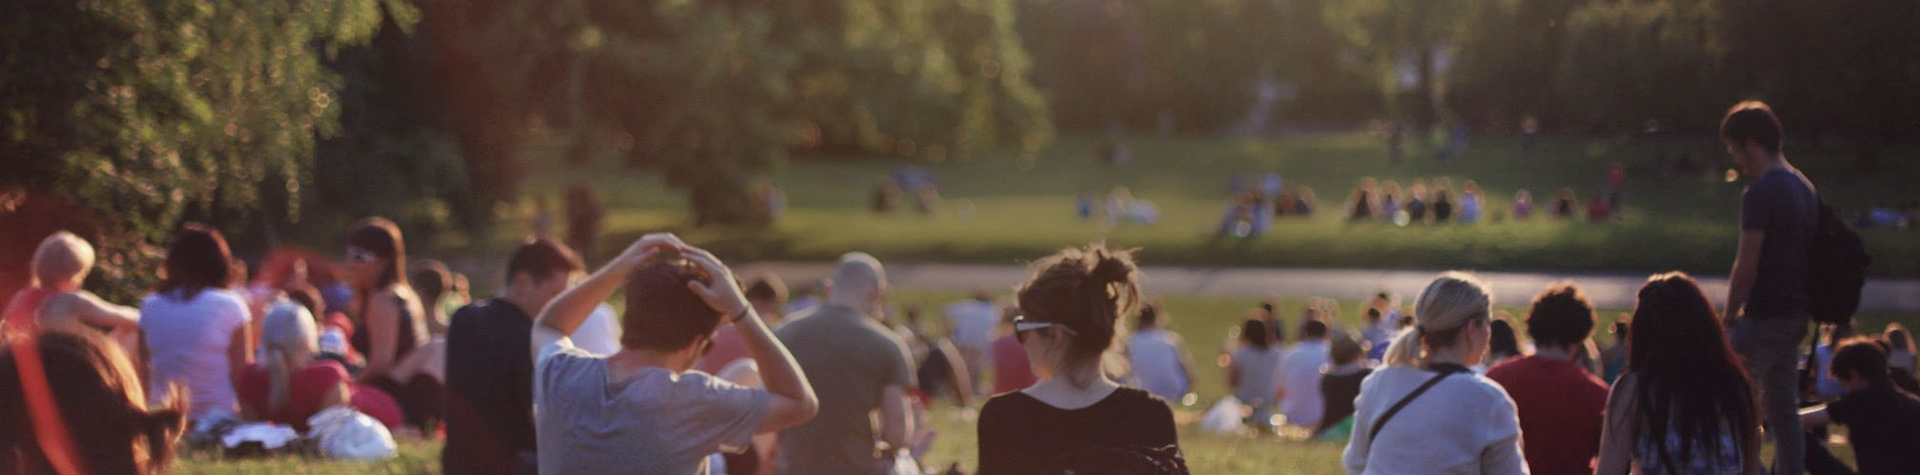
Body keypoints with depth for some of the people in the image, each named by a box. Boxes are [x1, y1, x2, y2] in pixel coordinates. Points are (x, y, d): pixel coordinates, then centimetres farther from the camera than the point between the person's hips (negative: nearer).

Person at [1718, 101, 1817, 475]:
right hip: (1796, 315, 9)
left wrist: (1730, 317, -7)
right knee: (1784, 409, 13)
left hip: (1765, 317, -9)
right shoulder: (1804, 188, 12)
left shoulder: (1760, 194, -17)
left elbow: (1746, 267, -18)